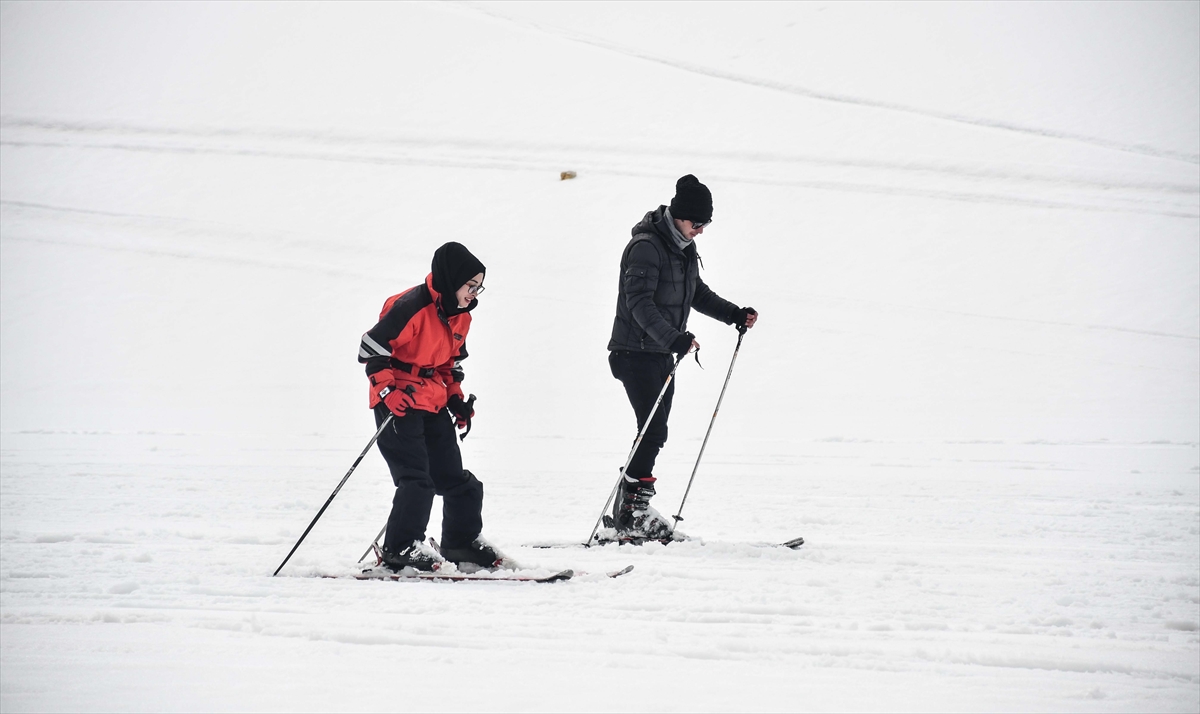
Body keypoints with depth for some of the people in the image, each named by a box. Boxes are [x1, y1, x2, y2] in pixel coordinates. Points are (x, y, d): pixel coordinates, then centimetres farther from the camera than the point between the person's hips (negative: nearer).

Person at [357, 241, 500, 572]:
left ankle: (462, 540, 27)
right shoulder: (412, 308, -19)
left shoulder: (460, 316, 9)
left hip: (434, 404, 8)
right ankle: (400, 549, -9)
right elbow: (372, 348, -18)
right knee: (416, 477, -15)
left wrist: (456, 398, 14)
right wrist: (387, 391, -22)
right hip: (400, 403, -8)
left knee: (453, 476, 12)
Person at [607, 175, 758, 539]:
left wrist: (735, 315, 13)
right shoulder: (646, 246, -17)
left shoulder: (684, 248, 12)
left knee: (654, 433, 8)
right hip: (637, 352, -9)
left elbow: (697, 293, 25)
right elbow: (639, 302, -27)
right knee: (653, 431, -15)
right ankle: (633, 512, -12)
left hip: (663, 353, 9)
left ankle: (626, 511, 14)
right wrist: (673, 338, -38)